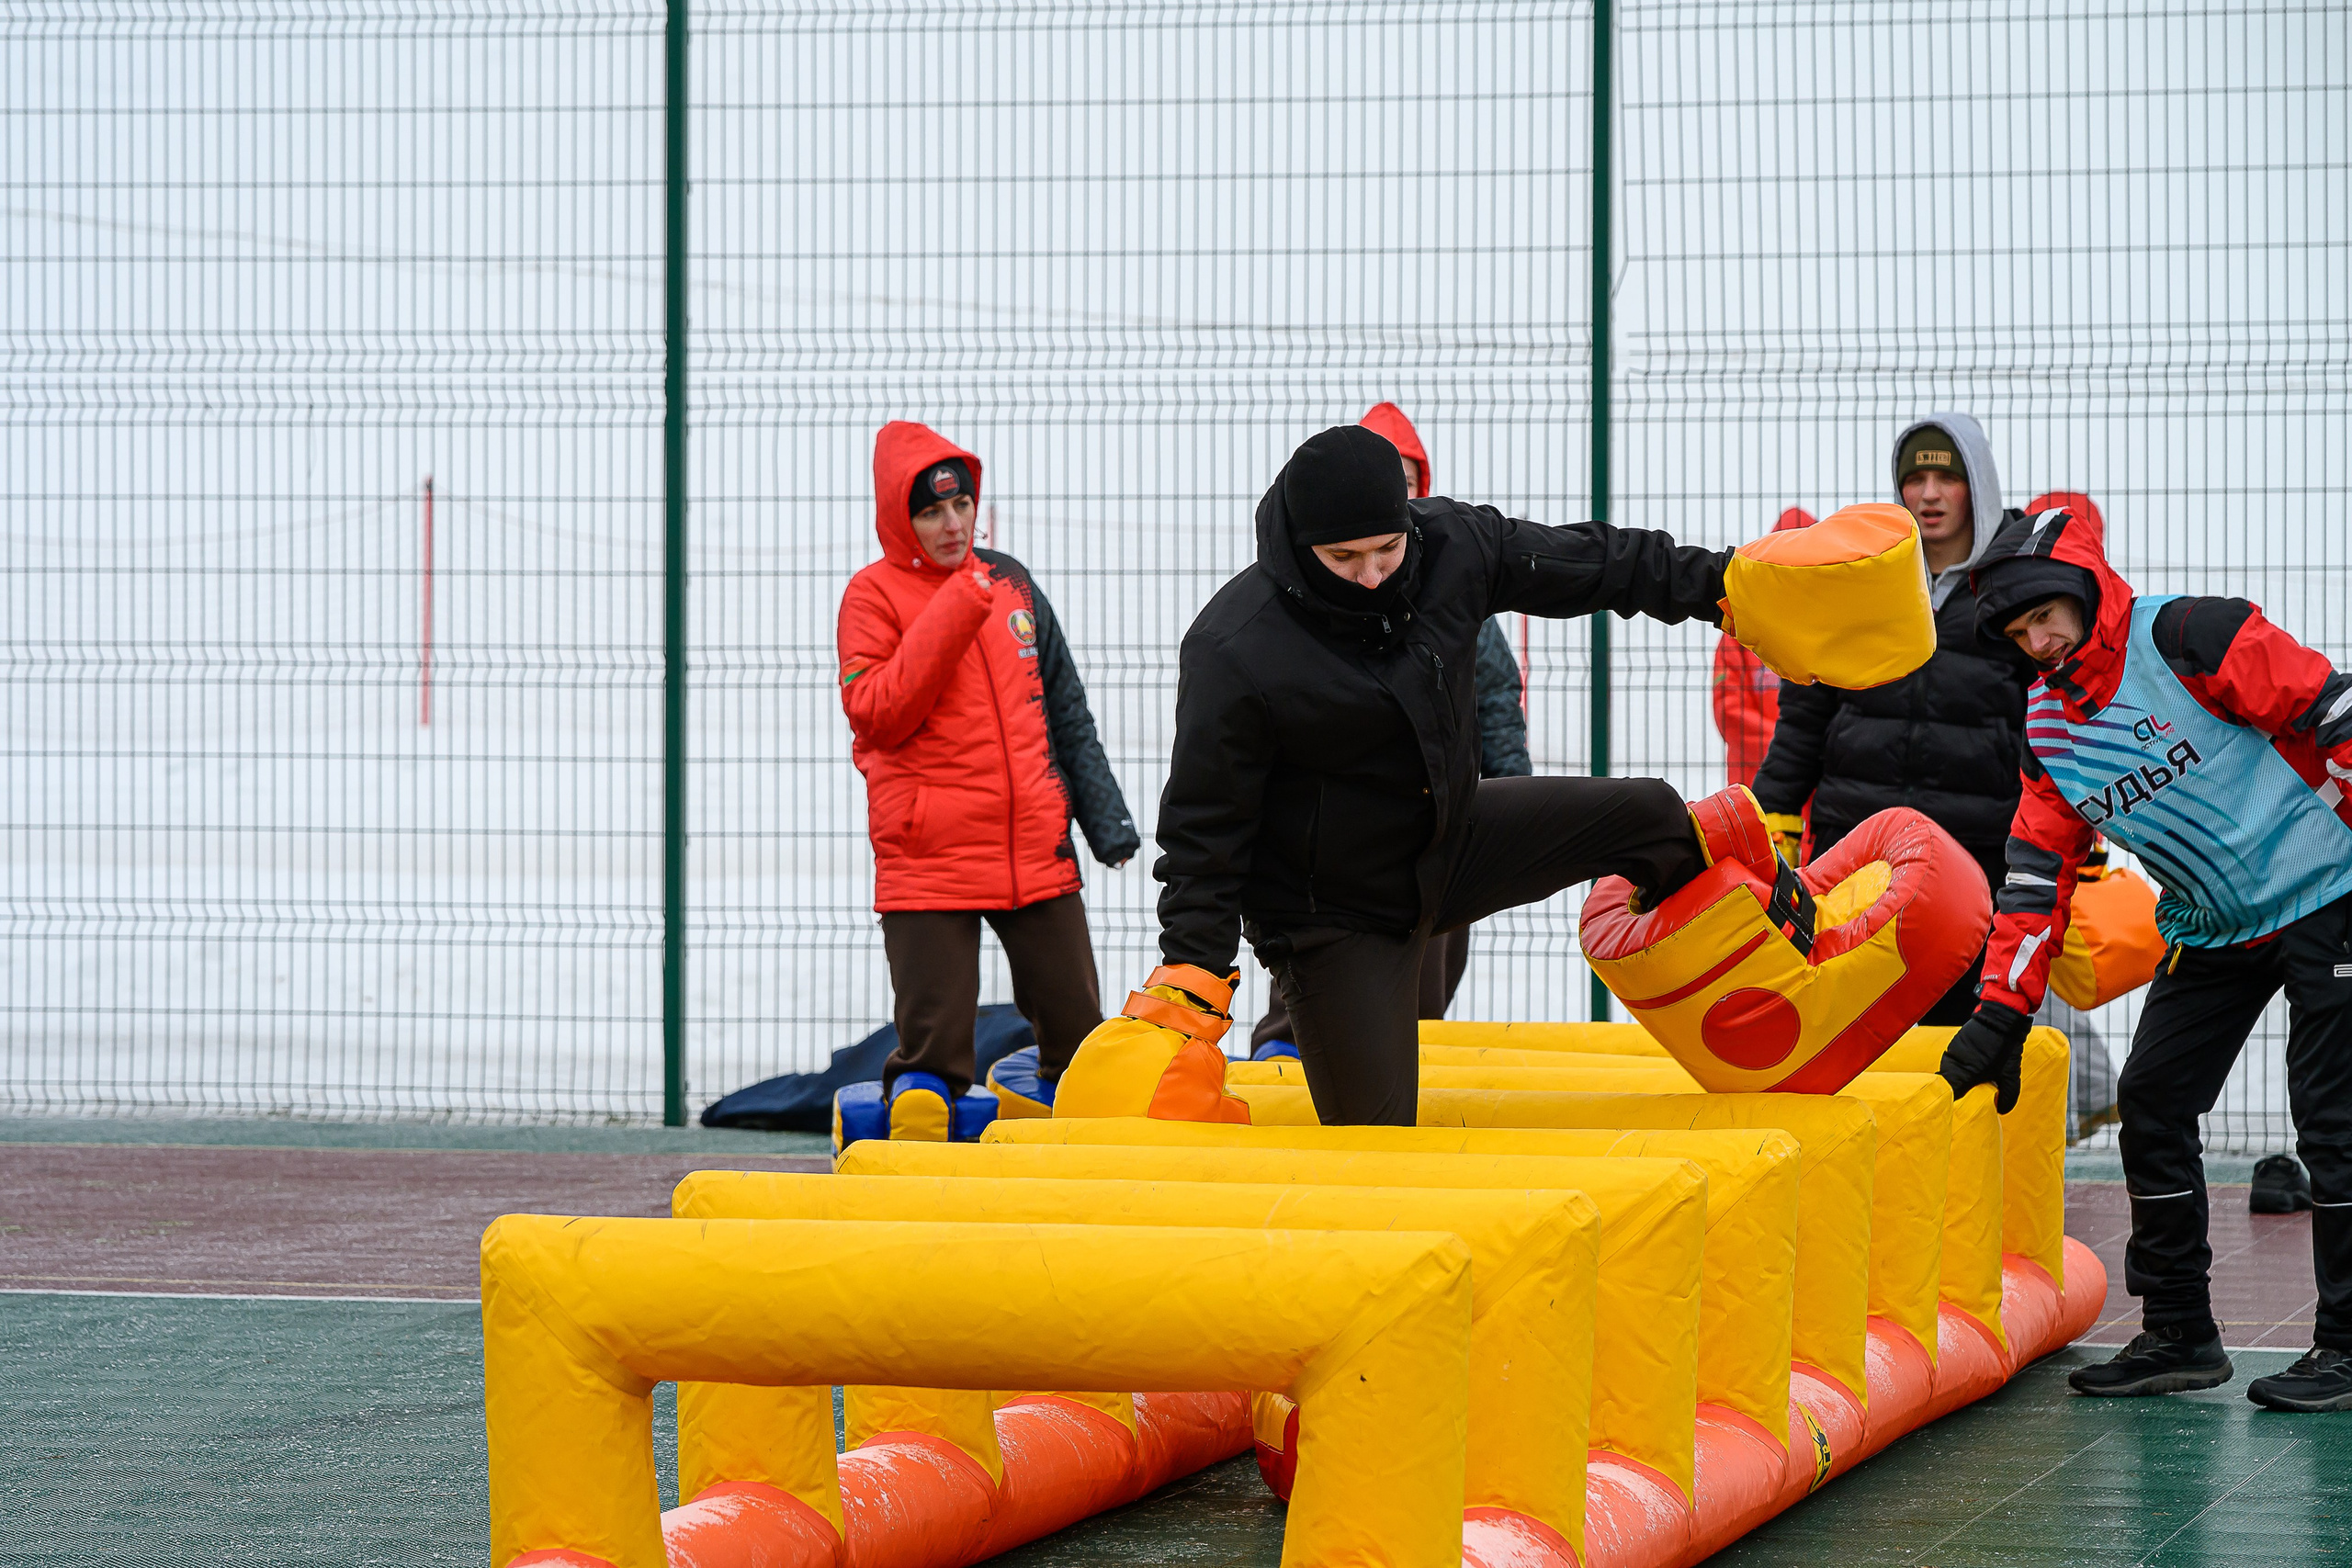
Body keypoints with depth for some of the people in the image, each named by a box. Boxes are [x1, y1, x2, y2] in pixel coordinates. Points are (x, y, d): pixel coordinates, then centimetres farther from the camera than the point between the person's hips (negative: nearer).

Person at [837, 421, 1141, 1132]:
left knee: (1078, 1036, 7)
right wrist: (952, 617, -18)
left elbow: (1065, 712, 18)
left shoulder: (1009, 580, 12)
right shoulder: (874, 594, -1)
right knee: (934, 1047, -6)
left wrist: (1104, 816, 13)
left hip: (1038, 853, 4)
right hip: (926, 861, -4)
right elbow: (875, 715, -15)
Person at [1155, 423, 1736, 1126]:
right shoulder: (1234, 653, -28)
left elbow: (1588, 562, 5)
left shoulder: (1454, 544, -13)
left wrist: (1717, 582, 13)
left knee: (1650, 815, 4)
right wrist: (1192, 978, -24)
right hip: (1333, 918, -6)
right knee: (1376, 1138, -8)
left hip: (1448, 841, 6)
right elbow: (1203, 825, -21)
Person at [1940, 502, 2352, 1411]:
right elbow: (2038, 874, 7)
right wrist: (2001, 1014, 1)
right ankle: (2179, 1335, 14)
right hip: (2211, 930, 7)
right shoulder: (2049, 723, 5)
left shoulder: (2187, 639, -16)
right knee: (2150, 1104, 4)